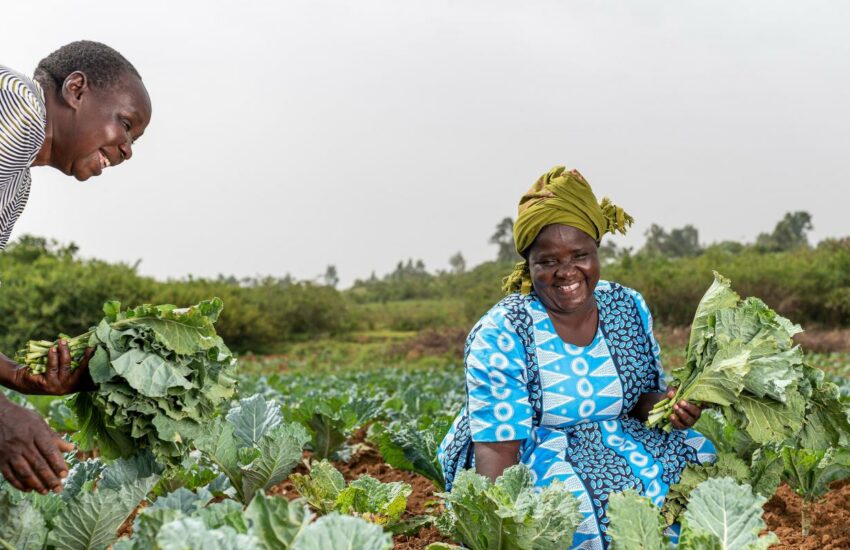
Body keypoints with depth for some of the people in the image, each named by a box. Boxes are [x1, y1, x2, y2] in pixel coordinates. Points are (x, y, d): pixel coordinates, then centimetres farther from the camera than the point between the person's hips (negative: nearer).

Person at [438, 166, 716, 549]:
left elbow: (641, 397, 9)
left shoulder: (630, 309, -1)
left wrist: (663, 403, -15)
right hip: (523, 453, -6)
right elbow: (496, 446, -22)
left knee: (700, 460, -12)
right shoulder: (502, 336, -18)